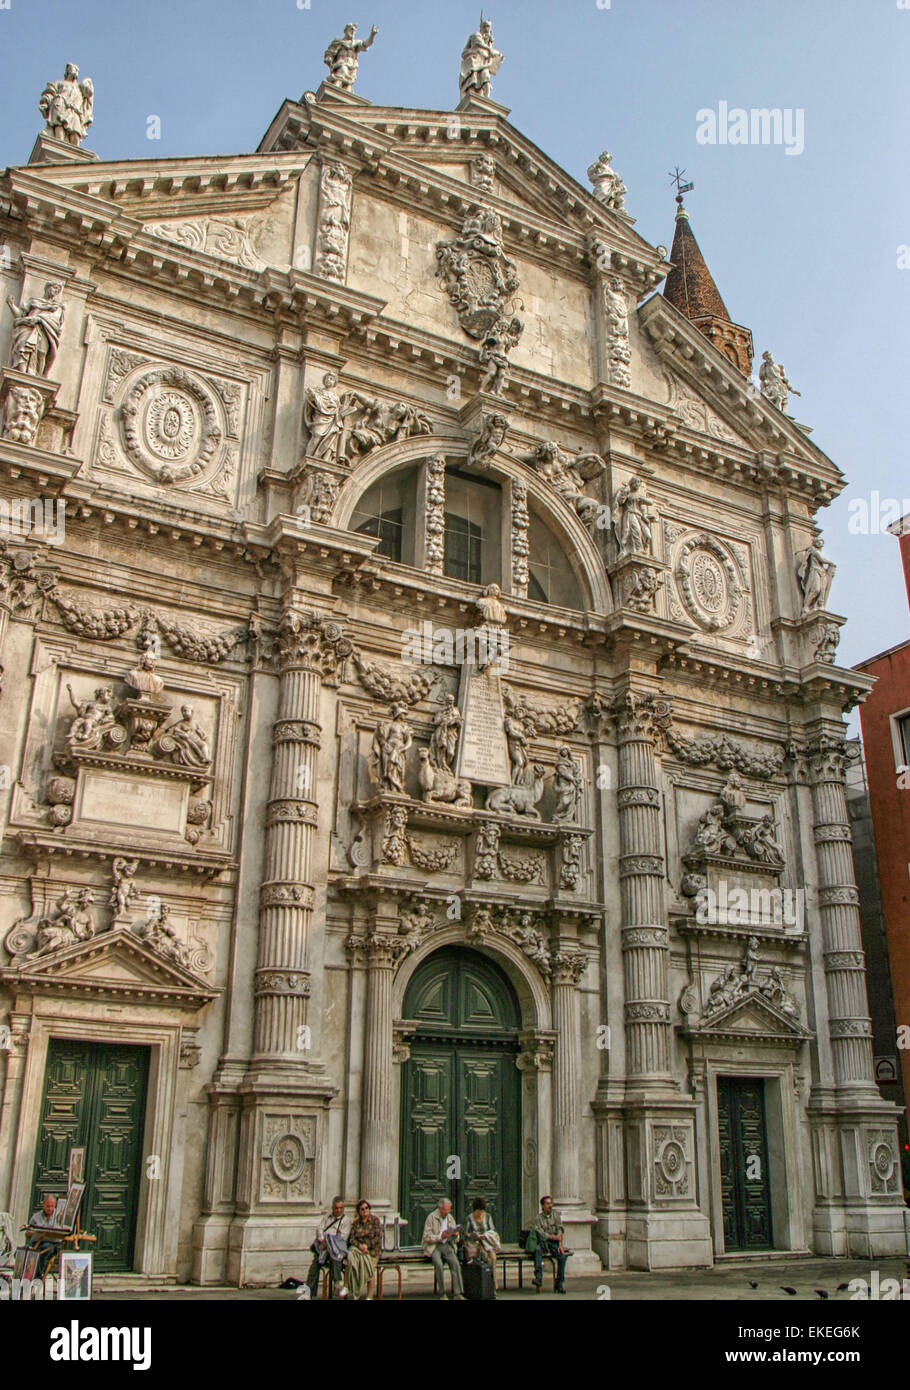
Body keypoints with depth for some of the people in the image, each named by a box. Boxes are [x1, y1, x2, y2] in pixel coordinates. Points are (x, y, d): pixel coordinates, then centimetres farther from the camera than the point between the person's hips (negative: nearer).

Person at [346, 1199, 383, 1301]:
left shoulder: (375, 1220, 5)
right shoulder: (356, 1223, 14)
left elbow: (378, 1237, -3)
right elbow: (351, 1238, 5)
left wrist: (367, 1246, -13)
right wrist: (359, 1245, -14)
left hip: (372, 1249, -2)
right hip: (358, 1247, 2)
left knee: (370, 1267, -29)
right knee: (350, 1255, -30)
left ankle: (370, 1297, -26)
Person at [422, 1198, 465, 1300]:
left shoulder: (450, 1218, 15)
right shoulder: (431, 1217, -1)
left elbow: (456, 1240, 19)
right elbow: (427, 1237, -7)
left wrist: (455, 1235, -4)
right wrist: (440, 1236, -18)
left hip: (447, 1245, 4)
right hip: (433, 1245, -4)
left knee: (455, 1262, -24)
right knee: (438, 1264, -31)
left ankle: (458, 1293, -24)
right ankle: (443, 1294, -20)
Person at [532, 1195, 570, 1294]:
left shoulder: (555, 1214, 11)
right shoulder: (538, 1219, 3)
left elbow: (560, 1229, 2)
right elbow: (541, 1234, -8)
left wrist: (560, 1244, -10)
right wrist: (554, 1237, -17)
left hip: (554, 1243, 2)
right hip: (543, 1242, -2)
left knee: (562, 1256, -26)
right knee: (537, 1250, -34)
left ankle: (560, 1284, -16)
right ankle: (538, 1278, -35)